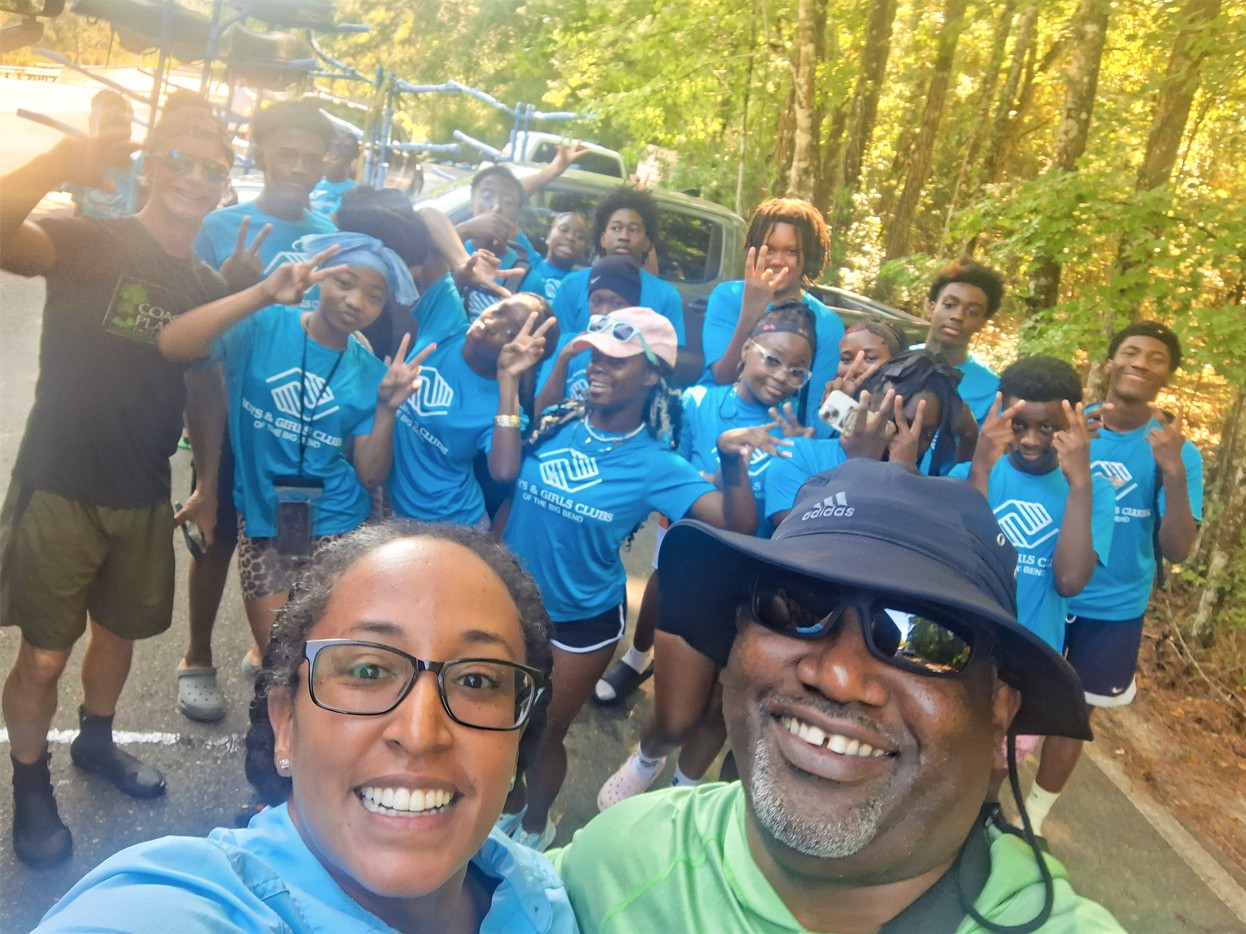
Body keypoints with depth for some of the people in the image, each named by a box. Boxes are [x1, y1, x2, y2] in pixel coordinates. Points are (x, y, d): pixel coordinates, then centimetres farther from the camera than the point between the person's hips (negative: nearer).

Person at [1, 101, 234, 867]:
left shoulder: (211, 288, 4)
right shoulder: (90, 242, -10)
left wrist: (211, 487, 9)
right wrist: (63, 161, -44)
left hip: (145, 497, 5)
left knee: (119, 633, 21)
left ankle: (96, 742, 46)